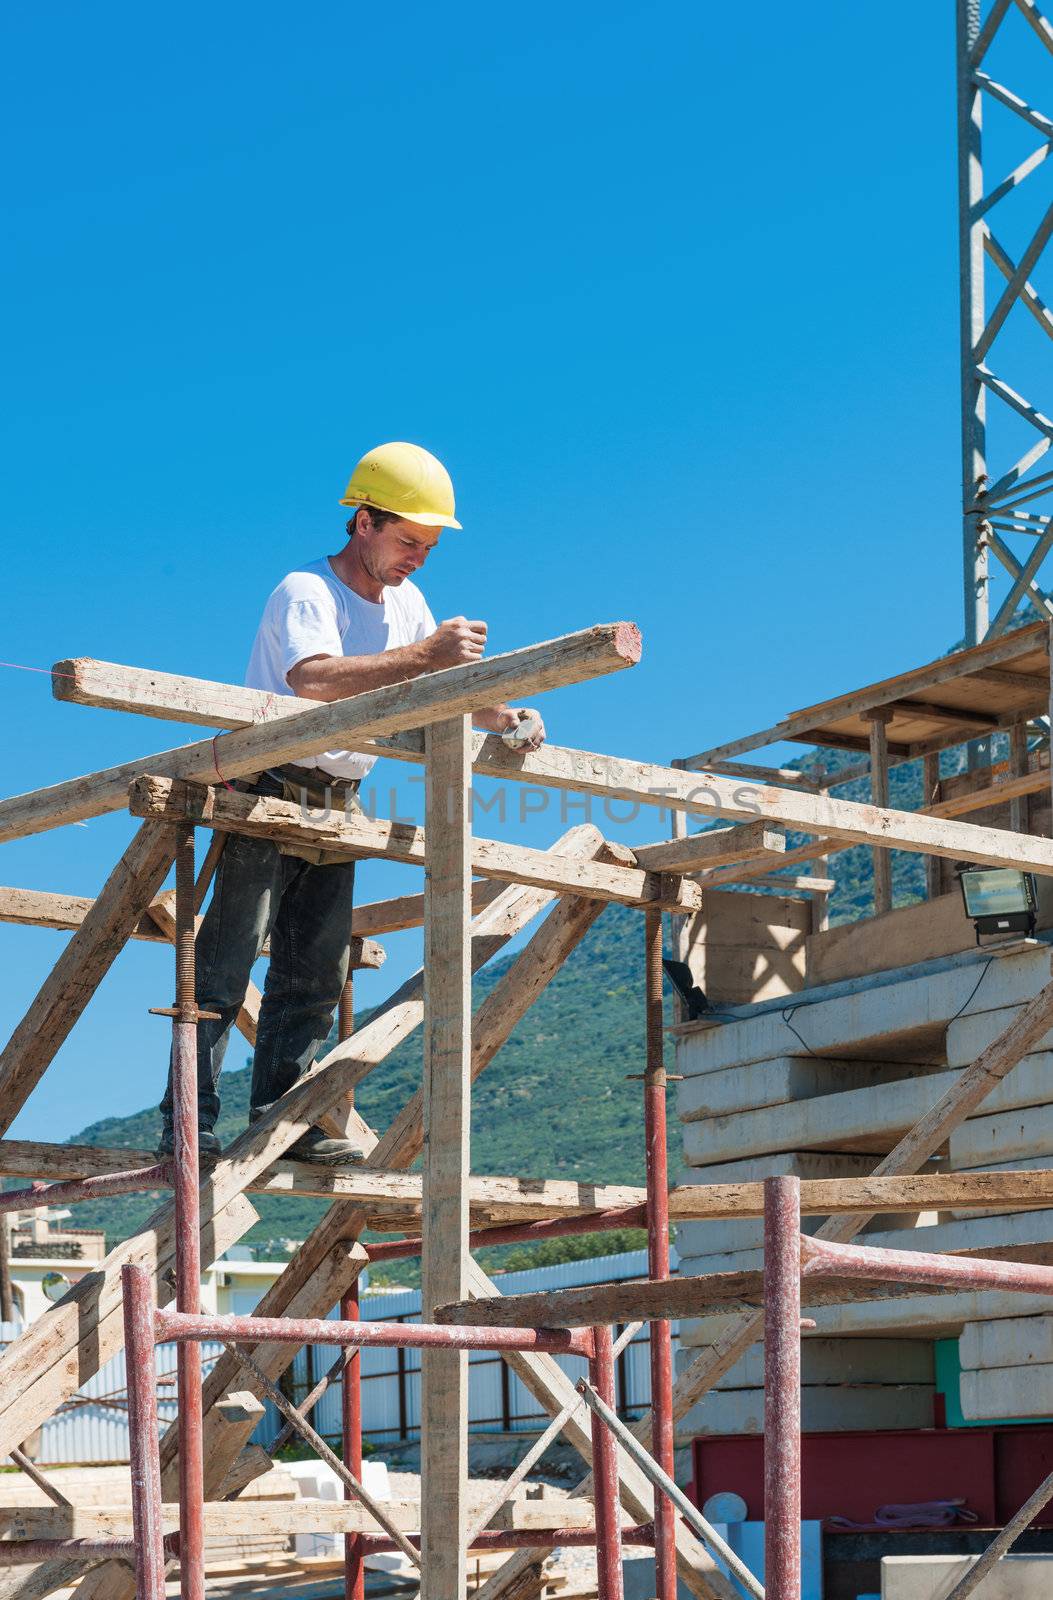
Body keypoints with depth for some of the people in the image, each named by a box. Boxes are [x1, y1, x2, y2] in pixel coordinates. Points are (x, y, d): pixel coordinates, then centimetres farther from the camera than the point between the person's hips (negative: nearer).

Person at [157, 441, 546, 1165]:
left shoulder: (405, 602, 10)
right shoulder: (306, 592, -16)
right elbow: (314, 680, -35)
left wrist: (500, 718, -1)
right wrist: (420, 654, -40)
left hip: (337, 808, 8)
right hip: (267, 798, -8)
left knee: (316, 975, 5)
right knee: (226, 964, -9)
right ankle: (189, 1125, -9)